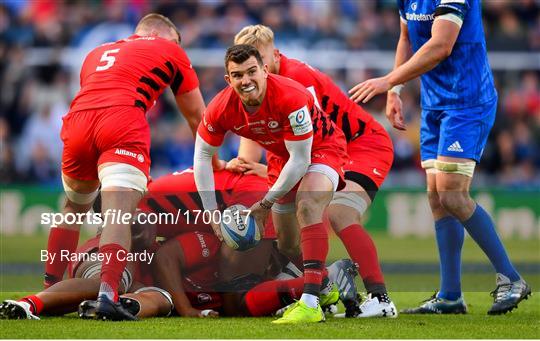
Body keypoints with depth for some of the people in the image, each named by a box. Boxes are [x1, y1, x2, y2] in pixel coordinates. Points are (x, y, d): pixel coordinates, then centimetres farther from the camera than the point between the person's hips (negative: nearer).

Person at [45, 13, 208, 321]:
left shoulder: (97, 53, 37)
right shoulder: (169, 51, 24)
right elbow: (197, 117, 30)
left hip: (77, 122, 5)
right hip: (122, 122, -5)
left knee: (74, 207, 27)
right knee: (120, 212, -17)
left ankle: (50, 289, 29)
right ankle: (108, 293, -37)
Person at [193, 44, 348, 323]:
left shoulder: (290, 97, -37)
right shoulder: (222, 109, -22)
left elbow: (300, 160, -30)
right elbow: (202, 156, -7)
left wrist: (266, 203, -24)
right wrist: (211, 211, -12)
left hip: (320, 147, -6)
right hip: (282, 156, 6)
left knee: (307, 206, -33)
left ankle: (311, 303, -39)